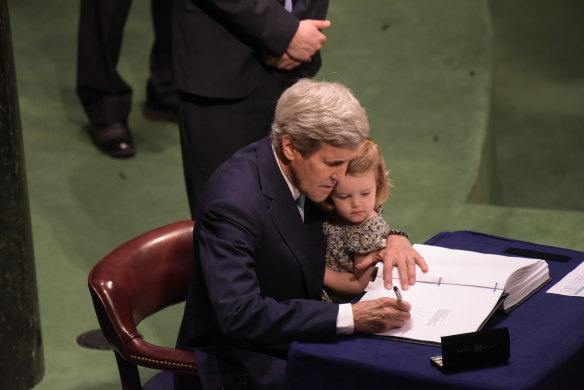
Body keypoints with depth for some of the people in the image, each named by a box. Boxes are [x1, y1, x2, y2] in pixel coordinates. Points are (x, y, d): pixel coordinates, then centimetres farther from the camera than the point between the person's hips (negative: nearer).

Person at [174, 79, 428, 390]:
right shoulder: (233, 202, -26)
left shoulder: (306, 174, -2)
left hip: (295, 339, 8)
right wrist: (349, 317, -35)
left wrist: (390, 237, -3)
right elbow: (238, 315, -33)